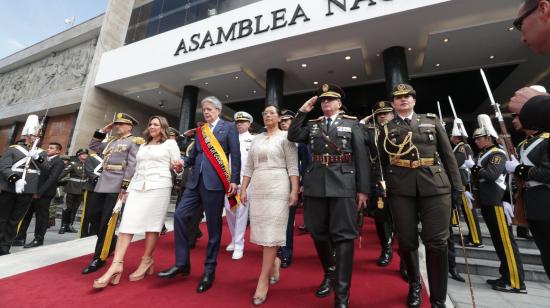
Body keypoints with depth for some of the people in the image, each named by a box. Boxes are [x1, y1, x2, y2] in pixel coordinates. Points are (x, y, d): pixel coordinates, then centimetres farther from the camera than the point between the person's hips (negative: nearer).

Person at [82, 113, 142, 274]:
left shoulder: (134, 142, -4)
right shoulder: (111, 141, 20)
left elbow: (132, 166, -12)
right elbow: (93, 147, 28)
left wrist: (125, 187, -18)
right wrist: (102, 131, 17)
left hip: (117, 186, -8)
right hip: (102, 183, 8)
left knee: (106, 223, -3)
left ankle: (98, 258, 9)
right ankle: (111, 243, 31)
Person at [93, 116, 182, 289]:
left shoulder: (170, 143, 6)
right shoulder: (143, 146, 23)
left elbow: (177, 168, 2)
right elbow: (137, 169, 22)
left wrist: (178, 167, -21)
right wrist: (128, 189, 17)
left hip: (159, 187, -5)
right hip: (137, 187, 6)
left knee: (152, 225, -1)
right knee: (127, 224, -4)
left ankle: (146, 262, 12)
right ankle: (116, 265, -3)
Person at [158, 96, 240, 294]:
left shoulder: (229, 127, 3)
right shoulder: (200, 130, 18)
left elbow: (236, 156, -4)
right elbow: (194, 156, 19)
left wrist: (234, 180, -12)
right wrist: (182, 161, -3)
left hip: (215, 182, -5)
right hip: (195, 181, 6)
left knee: (213, 225, 3)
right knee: (180, 215, -1)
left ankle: (209, 269, 19)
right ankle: (182, 263, 16)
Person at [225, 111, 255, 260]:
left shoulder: (253, 140, 2)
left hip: (245, 179, -4)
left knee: (241, 212, -2)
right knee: (229, 210, 10)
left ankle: (239, 246, 8)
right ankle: (234, 239, 29)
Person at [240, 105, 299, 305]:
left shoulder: (285, 137, 1)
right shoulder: (256, 139, 15)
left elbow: (293, 166, -5)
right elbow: (249, 167, 13)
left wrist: (294, 190, -13)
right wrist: (243, 189, 8)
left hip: (278, 187, -5)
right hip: (257, 188, 5)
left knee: (271, 232, -4)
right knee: (261, 231, 10)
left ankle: (263, 279, 6)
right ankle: (274, 262, 34)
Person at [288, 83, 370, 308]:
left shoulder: (352, 124, 7)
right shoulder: (312, 125, 14)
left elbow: (362, 157, 2)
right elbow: (293, 136, 0)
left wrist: (363, 189, -3)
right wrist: (302, 111, 1)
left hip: (343, 185, -2)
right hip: (315, 185, 3)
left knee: (343, 236, 0)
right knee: (318, 234, 12)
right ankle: (329, 273, 38)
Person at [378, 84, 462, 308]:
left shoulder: (432, 121, 13)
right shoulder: (387, 129, 10)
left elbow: (447, 154, 11)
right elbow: (382, 161, 10)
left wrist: (457, 186, 5)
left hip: (435, 186, 1)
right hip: (400, 189, 0)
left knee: (436, 242, 1)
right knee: (406, 241, 5)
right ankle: (414, 284, 33)